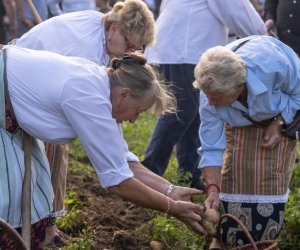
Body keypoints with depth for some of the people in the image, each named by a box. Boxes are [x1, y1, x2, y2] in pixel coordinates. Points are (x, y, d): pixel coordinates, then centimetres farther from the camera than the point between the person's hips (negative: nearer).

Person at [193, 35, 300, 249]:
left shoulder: (272, 66, -45)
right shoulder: (210, 94, -33)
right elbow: (211, 148, -26)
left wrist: (279, 124, -26)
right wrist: (213, 191, -33)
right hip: (241, 119, 2)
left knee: (272, 172, -12)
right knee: (235, 169, -11)